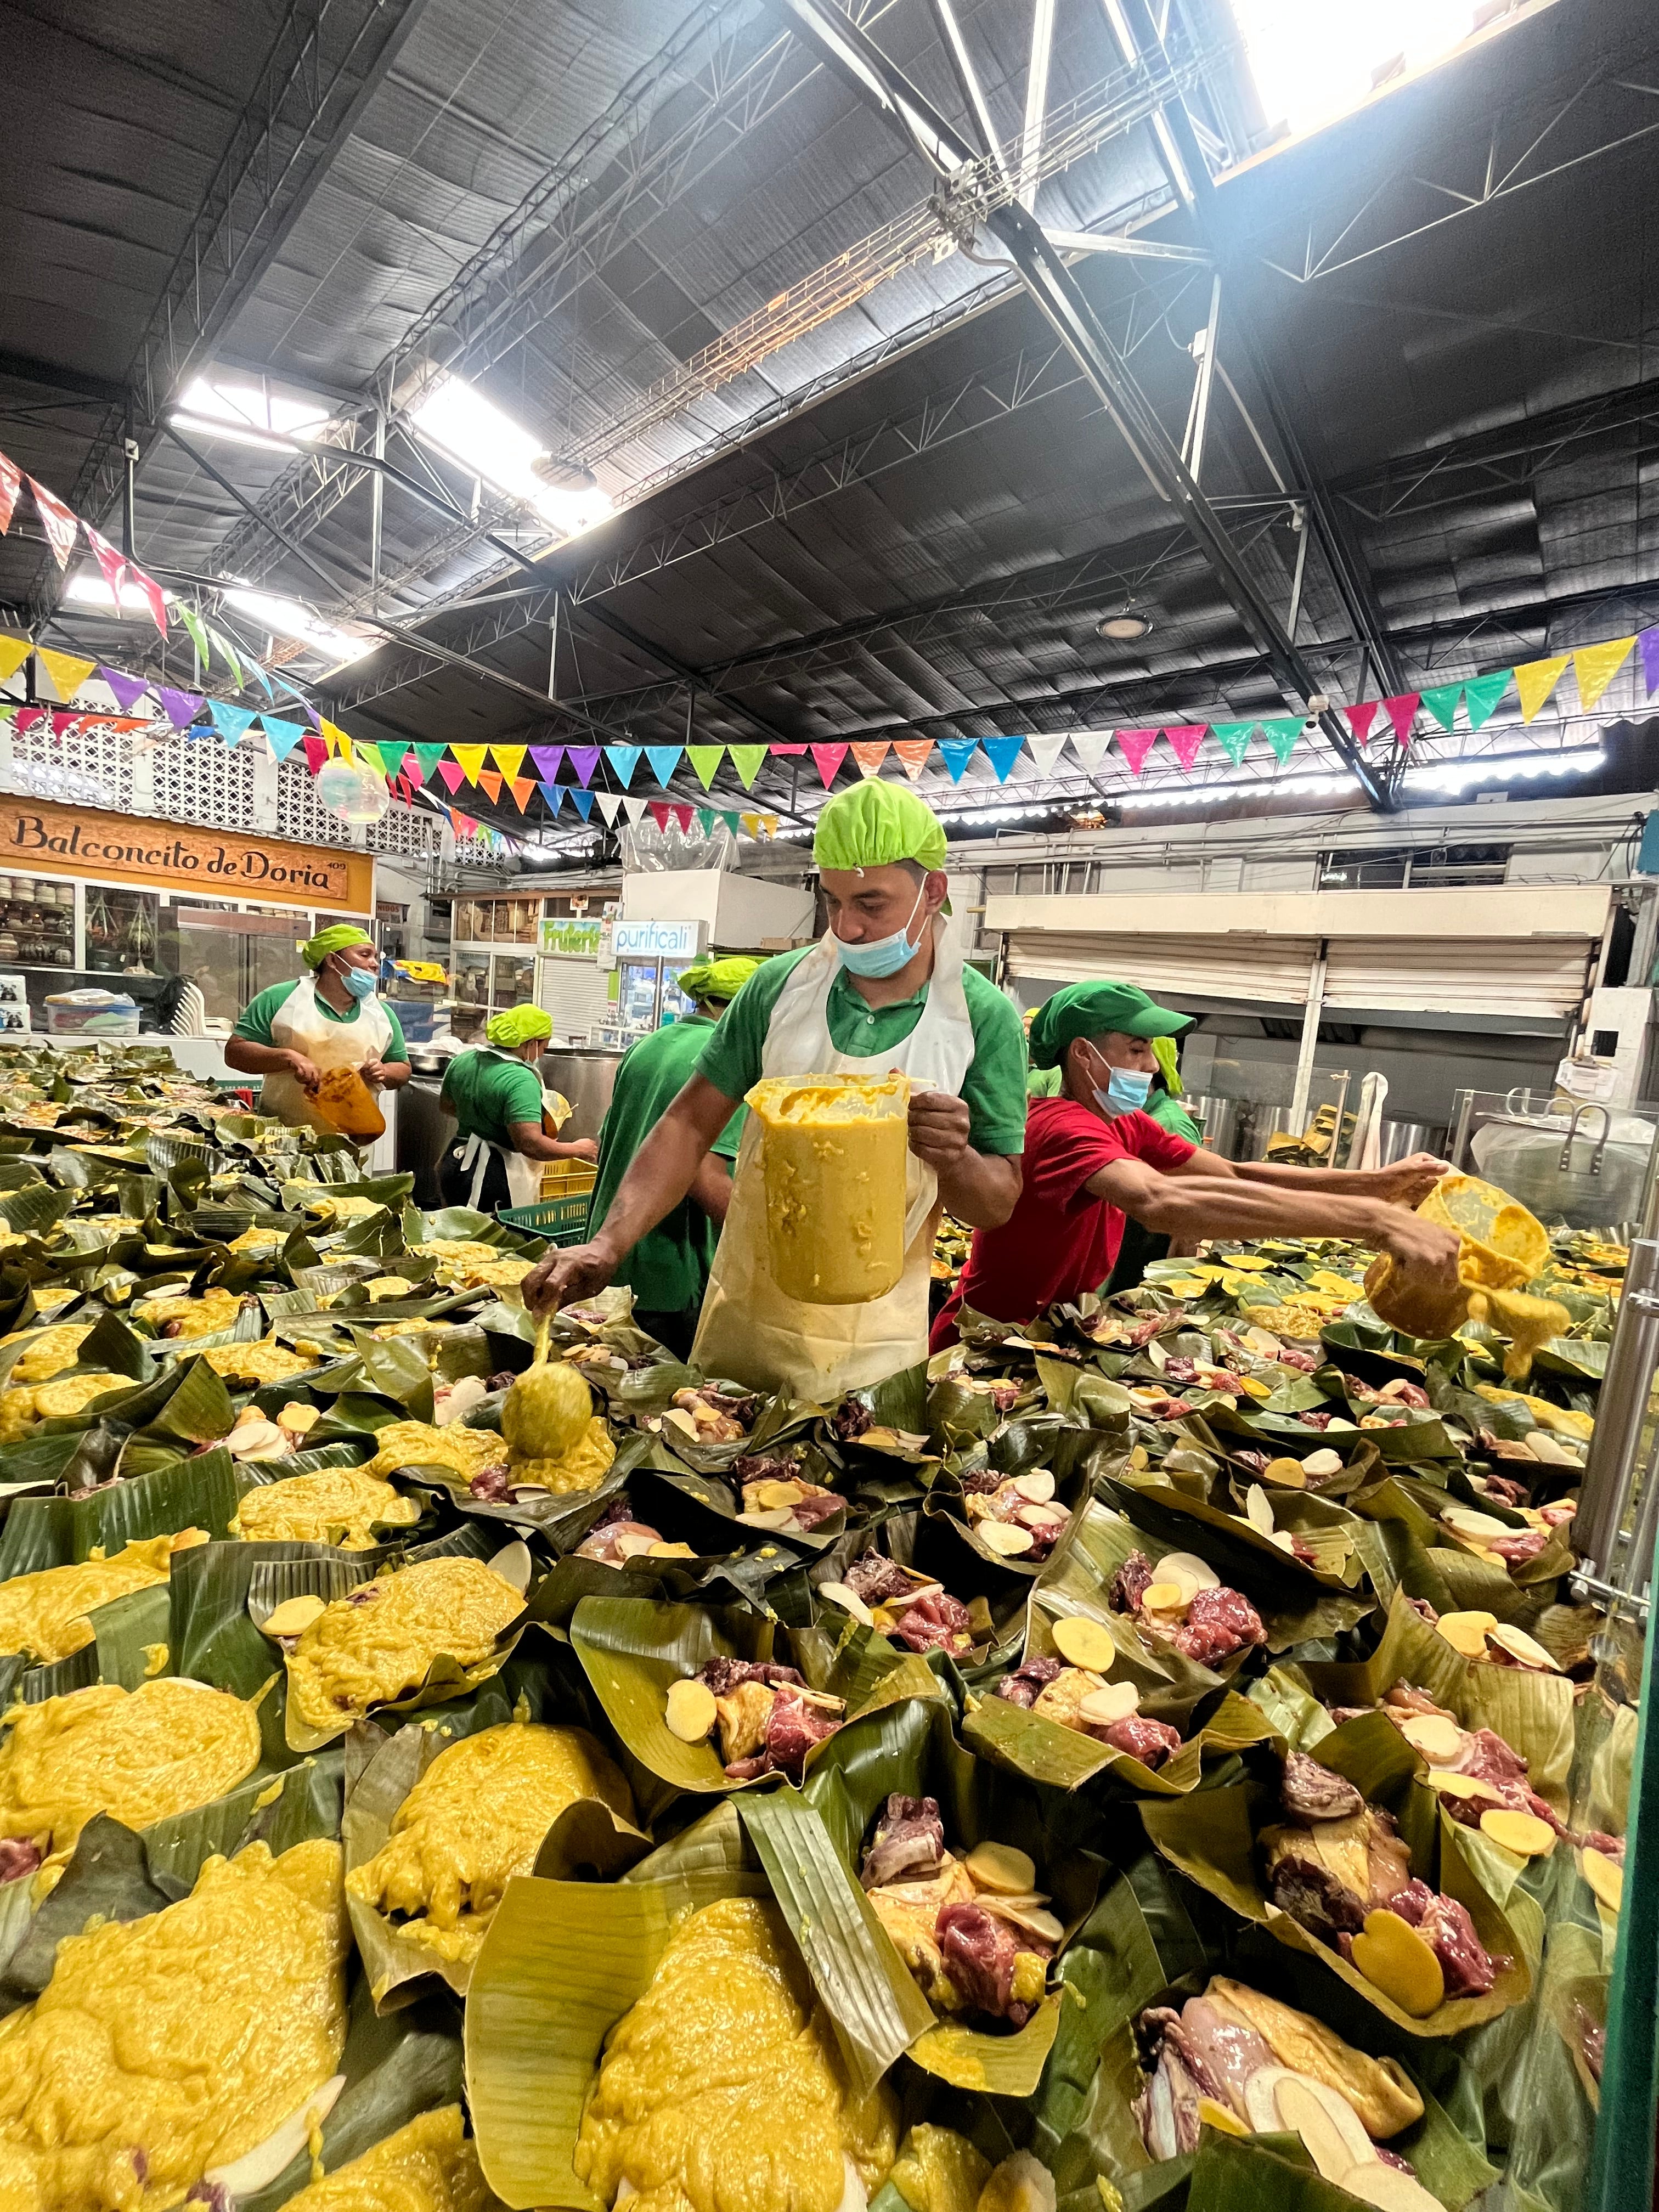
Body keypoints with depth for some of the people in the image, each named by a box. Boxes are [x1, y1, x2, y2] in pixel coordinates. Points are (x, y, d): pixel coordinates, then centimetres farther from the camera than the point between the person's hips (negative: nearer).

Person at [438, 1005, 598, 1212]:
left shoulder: (462, 1061, 1)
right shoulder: (521, 1081, -24)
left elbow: (446, 1104, 19)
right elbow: (531, 1145, -30)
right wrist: (577, 1150, -16)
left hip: (455, 1164, 8)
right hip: (500, 1177, -8)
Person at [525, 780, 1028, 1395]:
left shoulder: (983, 1017, -11)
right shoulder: (780, 985, -6)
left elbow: (999, 1204, -6)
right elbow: (690, 1124, -2)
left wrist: (954, 1159, -28)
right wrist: (609, 1243, -15)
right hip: (740, 1322, 2)